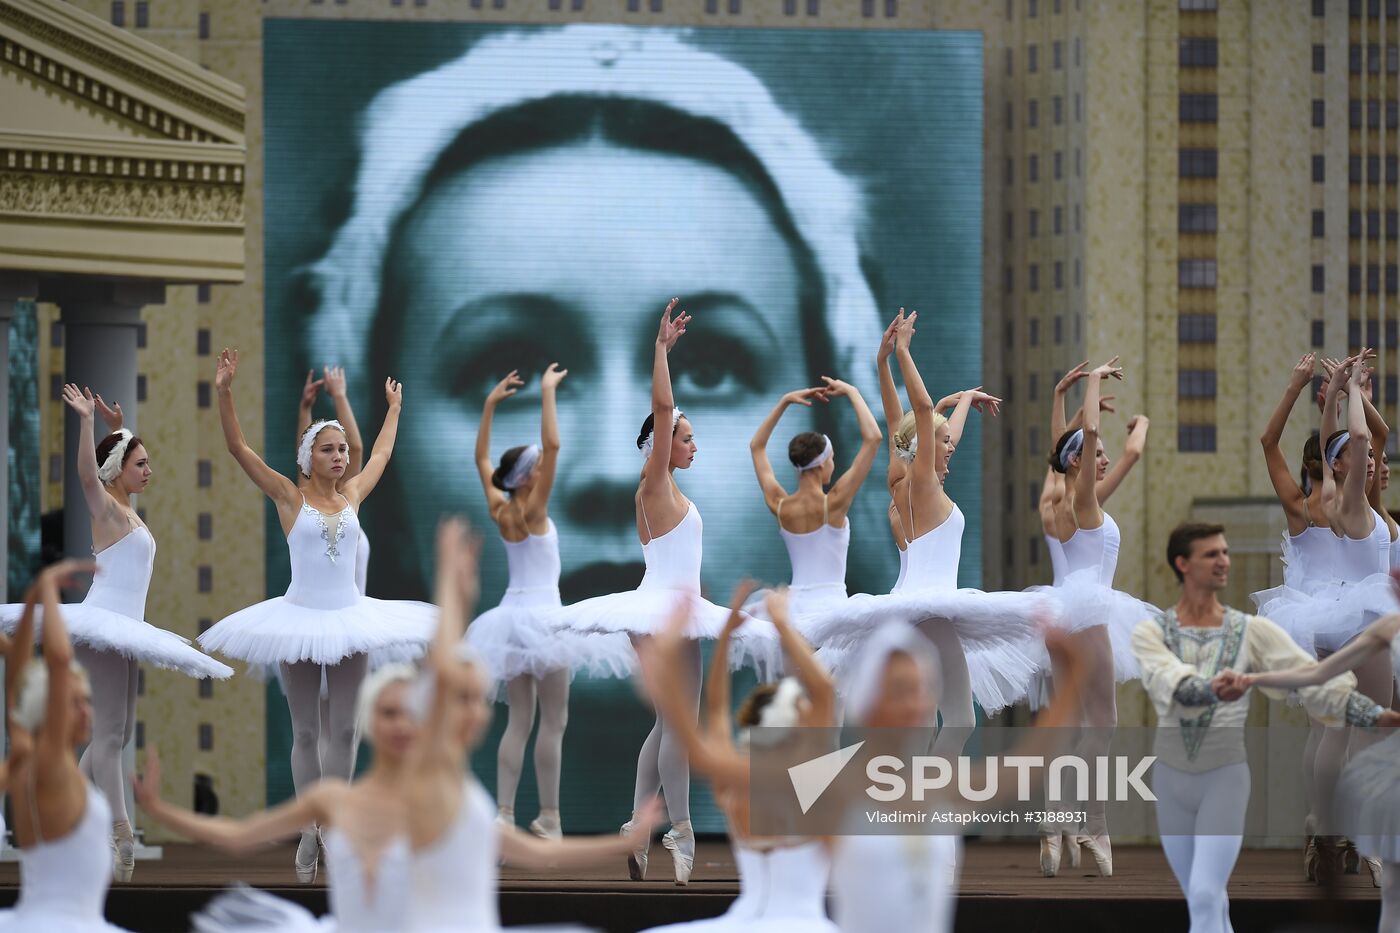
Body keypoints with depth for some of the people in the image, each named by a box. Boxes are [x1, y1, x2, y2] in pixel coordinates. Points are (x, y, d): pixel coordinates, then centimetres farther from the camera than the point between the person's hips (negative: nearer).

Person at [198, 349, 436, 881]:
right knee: (306, 731, 3)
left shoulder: (351, 496, 7)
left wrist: (394, 408, 35)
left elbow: (381, 453, 25)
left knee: (345, 730, 1)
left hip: (349, 617, 3)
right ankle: (309, 832, 9)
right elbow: (238, 449, -9)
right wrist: (224, 393, -19)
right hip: (300, 618, -3)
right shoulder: (289, 497, -3)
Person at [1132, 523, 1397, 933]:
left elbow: (1315, 680, -6)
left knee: (1205, 898, -14)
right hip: (1170, 778, 2)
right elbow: (1172, 683, -24)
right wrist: (1213, 689, -46)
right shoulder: (1151, 632, -5)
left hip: (1225, 776, -2)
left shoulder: (1252, 631, -3)